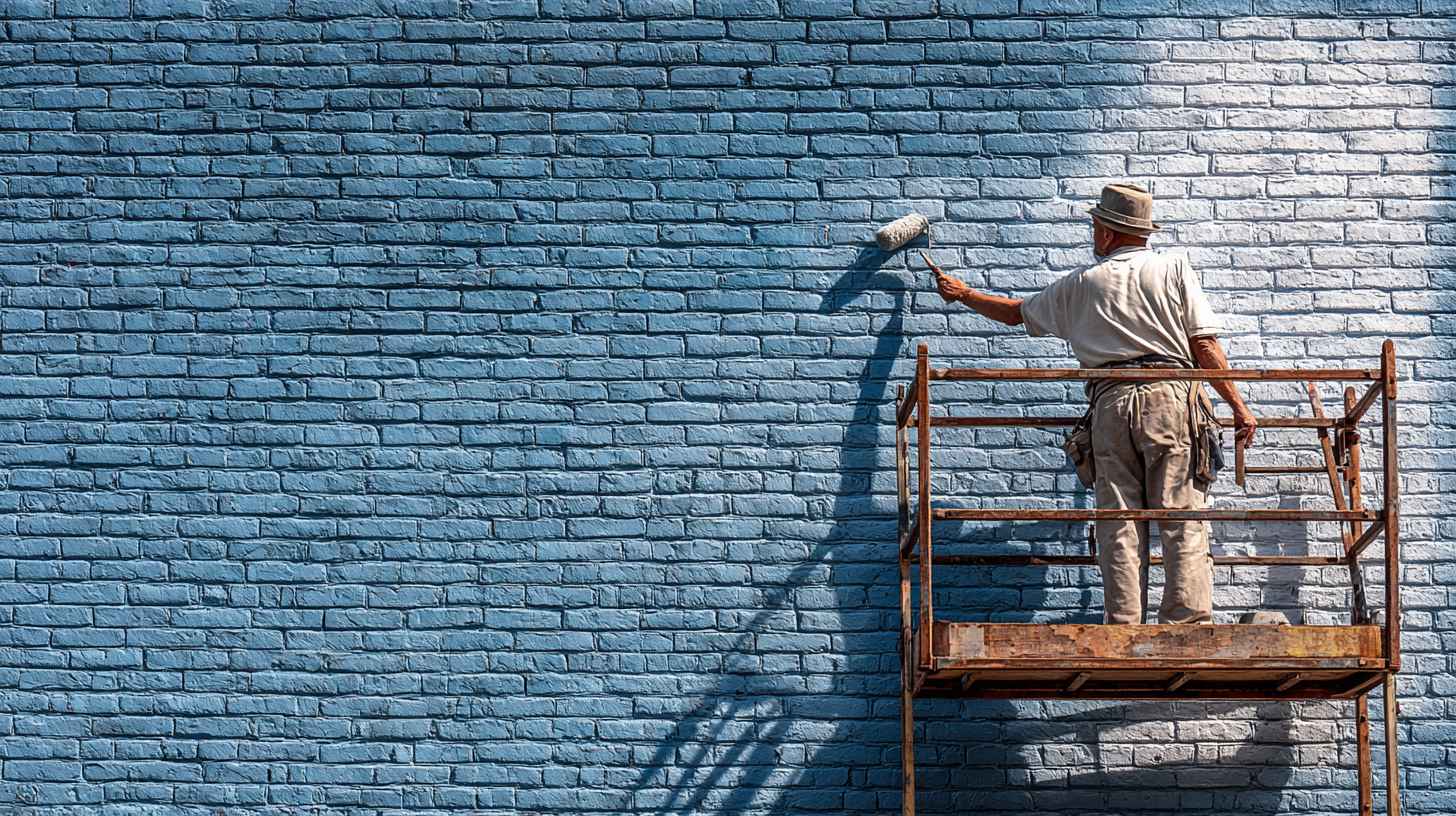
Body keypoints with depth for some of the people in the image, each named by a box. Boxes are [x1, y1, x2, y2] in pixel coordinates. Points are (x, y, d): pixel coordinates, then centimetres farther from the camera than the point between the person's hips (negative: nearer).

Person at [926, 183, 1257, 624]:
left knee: (1119, 527, 3)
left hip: (1110, 405, 2)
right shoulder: (1174, 267, 9)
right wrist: (1238, 404, 5)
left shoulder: (1081, 285, 16)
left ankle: (1123, 627, -1)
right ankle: (1187, 623, -11)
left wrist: (964, 294, 47)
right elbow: (1204, 343, 2)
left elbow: (1016, 312, 30)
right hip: (1170, 396, -2)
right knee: (1182, 521, -4)